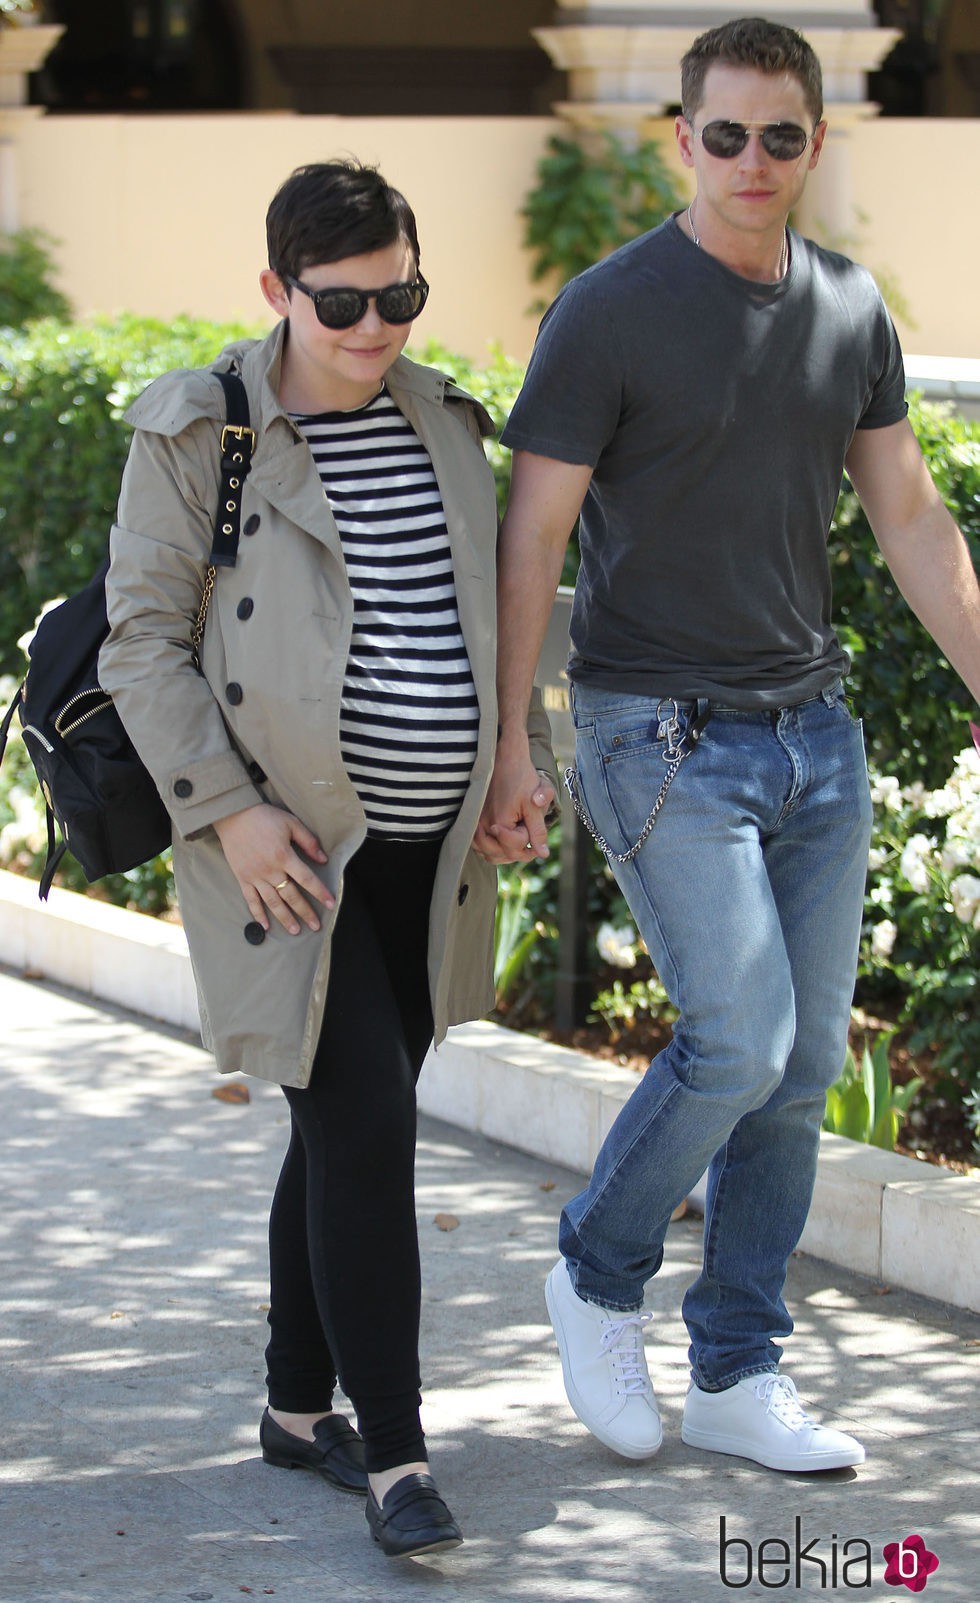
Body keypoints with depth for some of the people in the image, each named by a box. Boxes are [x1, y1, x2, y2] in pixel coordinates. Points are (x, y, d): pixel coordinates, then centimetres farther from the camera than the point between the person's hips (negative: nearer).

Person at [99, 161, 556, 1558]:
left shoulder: (444, 424, 9)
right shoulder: (199, 431, -8)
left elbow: (488, 607, 21)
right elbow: (143, 641, -7)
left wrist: (524, 762, 10)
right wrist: (228, 811, -15)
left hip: (428, 850, 6)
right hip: (296, 849, -6)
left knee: (350, 1125, 13)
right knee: (364, 1125, -12)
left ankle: (298, 1408, 27)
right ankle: (395, 1455, -7)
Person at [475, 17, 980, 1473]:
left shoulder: (851, 310, 7)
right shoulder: (611, 314, -10)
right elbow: (530, 537, -8)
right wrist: (508, 747, -11)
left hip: (814, 729, 6)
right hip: (665, 738, -6)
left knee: (804, 1062, 5)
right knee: (739, 1039, -14)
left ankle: (737, 1380, 16)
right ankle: (599, 1281, 12)